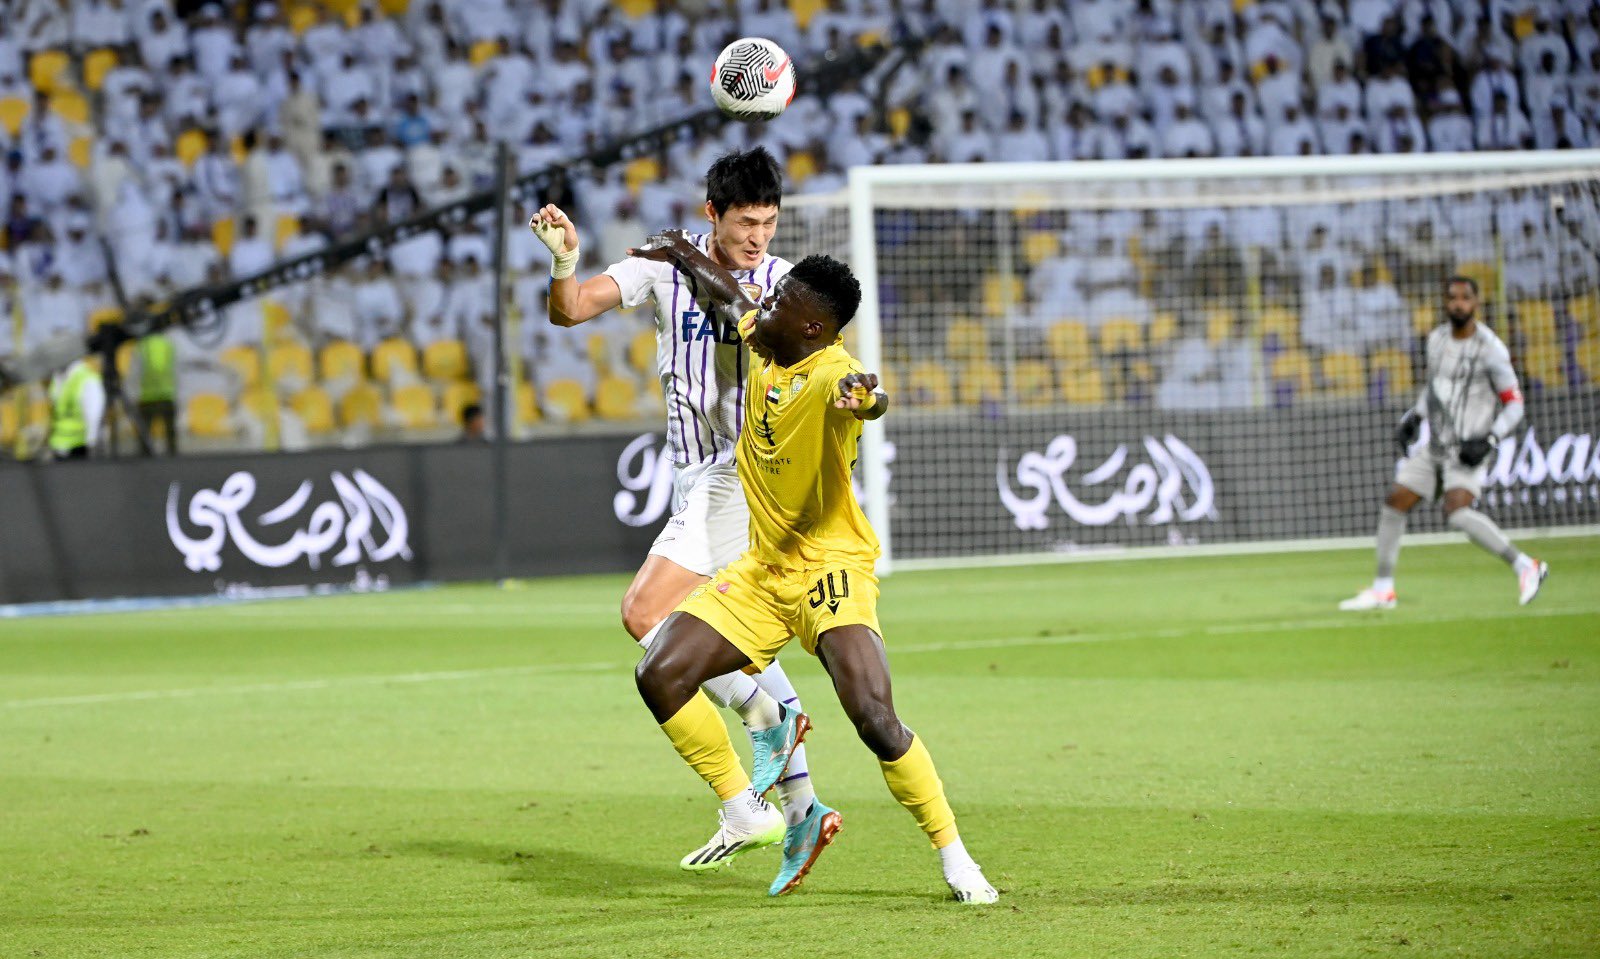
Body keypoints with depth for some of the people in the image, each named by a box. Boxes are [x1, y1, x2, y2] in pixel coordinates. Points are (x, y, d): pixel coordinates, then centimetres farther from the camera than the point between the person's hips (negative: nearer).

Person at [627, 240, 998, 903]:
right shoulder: (766, 344, 2)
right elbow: (733, 297, 26)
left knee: (876, 720, -21)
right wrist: (682, 253, 40)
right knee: (660, 677, -5)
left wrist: (862, 398, -70)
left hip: (830, 569, -8)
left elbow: (854, 393, -48)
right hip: (762, 569, 8)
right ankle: (742, 812, 11)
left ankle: (955, 859, -6)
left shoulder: (829, 372, -22)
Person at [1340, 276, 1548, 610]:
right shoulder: (1437, 339, 8)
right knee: (1394, 504, 5)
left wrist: (1488, 441, -19)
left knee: (1457, 513, -27)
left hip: (1467, 450, -7)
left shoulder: (1490, 348, -12)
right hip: (1435, 445, 7)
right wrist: (1413, 418, 13)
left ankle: (1525, 566, -20)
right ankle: (1383, 589, 18)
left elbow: (1514, 405, -7)